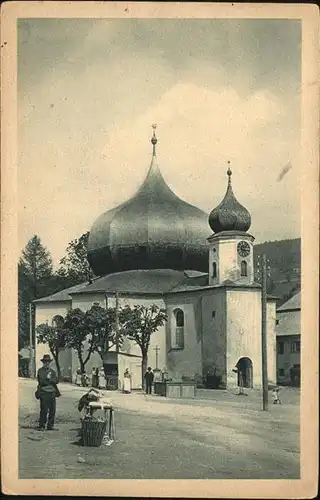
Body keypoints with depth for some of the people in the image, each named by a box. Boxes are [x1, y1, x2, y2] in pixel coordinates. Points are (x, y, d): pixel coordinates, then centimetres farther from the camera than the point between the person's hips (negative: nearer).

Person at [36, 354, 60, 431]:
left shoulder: (52, 371, 19)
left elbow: (56, 381, 5)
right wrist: (51, 381, -4)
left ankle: (50, 425, 13)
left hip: (52, 393, 5)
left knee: (52, 410, 4)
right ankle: (41, 426, 1)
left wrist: (49, 379, -9)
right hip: (44, 393, -5)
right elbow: (41, 381, -10)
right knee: (44, 410, -7)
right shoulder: (40, 371, 3)